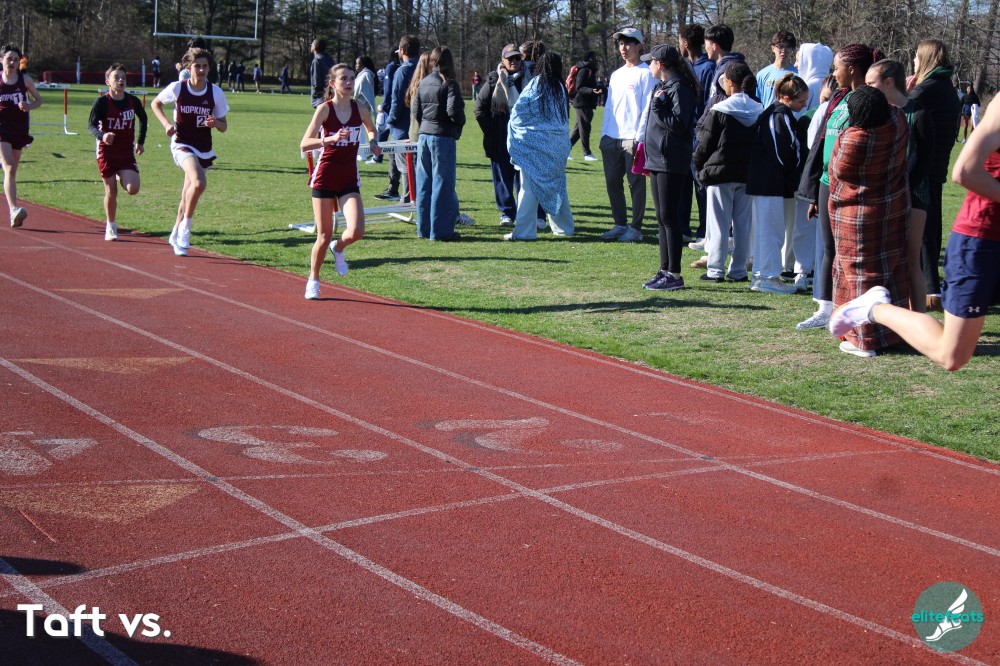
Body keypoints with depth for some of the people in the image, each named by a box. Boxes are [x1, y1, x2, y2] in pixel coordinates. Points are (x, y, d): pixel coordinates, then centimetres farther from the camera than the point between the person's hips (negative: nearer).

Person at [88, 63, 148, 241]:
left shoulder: (133, 100, -1)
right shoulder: (102, 102, -10)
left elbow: (143, 119, 18)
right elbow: (91, 125, -12)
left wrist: (140, 141, 15)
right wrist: (102, 135, -32)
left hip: (127, 152, 2)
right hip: (107, 153, -2)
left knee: (133, 189, -14)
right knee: (111, 191, 2)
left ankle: (122, 179, 22)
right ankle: (110, 226, 19)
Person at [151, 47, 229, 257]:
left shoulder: (216, 92, -3)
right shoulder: (177, 88, -8)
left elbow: (224, 126, 5)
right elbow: (155, 104, 11)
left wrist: (215, 123, -19)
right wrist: (167, 124, -6)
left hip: (204, 149, 4)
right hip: (182, 144, -4)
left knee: (188, 195, 14)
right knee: (199, 183, -29)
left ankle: (176, 235, 37)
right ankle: (185, 231, -14)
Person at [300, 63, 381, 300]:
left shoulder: (360, 109, 2)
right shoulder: (324, 109, -8)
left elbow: (371, 130, 24)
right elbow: (304, 144, -16)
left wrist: (373, 143, 3)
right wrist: (331, 139, -30)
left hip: (349, 179, 3)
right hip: (325, 177, -2)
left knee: (357, 231, -16)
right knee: (324, 236, 2)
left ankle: (338, 248, 20)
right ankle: (313, 280, 25)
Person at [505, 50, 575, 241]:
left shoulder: (535, 85, -7)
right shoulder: (560, 88, 7)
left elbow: (518, 111, -7)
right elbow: (564, 117, 13)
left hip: (534, 144, -5)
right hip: (557, 145, 5)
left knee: (529, 186, -5)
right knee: (557, 185, 17)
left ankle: (524, 231, -9)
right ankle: (564, 226, 25)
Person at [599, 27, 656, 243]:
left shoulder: (645, 73, -4)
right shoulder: (616, 74, 19)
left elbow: (647, 108, -9)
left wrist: (640, 137, -16)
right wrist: (604, 134, 12)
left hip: (633, 138, -7)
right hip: (612, 138, 7)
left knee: (636, 183, -2)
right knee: (612, 182, 8)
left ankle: (636, 228, 3)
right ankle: (620, 224, 18)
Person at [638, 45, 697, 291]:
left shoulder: (679, 88, -12)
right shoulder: (662, 87, 17)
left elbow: (678, 125, -21)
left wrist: (657, 107, -17)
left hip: (671, 163, -10)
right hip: (658, 160, 10)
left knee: (669, 217, -7)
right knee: (662, 219, 12)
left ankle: (675, 274, -4)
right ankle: (665, 270, 18)